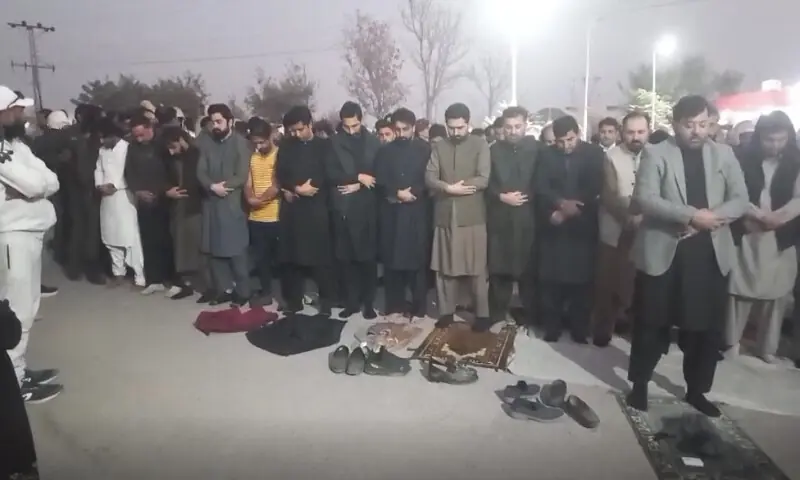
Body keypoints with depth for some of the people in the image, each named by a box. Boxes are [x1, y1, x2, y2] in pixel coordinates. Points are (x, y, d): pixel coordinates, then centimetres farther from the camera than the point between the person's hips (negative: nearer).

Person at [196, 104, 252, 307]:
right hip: (211, 203, 5)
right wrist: (213, 186, -16)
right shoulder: (205, 142, 9)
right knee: (214, 250, 8)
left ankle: (243, 292, 9)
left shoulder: (241, 143, -3)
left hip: (233, 203, -4)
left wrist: (222, 186, -12)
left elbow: (242, 176, -10)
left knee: (236, 251, -2)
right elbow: (200, 172, 2)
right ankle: (224, 290, 20)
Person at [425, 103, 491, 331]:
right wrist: (449, 188, -18)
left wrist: (451, 188, -11)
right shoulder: (438, 147, 9)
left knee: (477, 268, 3)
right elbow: (429, 178, -1)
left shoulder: (480, 145, 0)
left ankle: (482, 314, 14)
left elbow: (483, 180, -11)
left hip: (472, 216, -3)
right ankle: (446, 311, 21)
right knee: (444, 267, 9)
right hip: (444, 216, 3)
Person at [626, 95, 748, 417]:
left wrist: (712, 218, -14)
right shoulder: (656, 154, -3)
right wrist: (692, 215, -21)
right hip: (664, 252, -3)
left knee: (707, 327, 11)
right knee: (652, 324, 6)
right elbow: (644, 199, -14)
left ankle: (697, 390, 29)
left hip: (711, 254, 4)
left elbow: (741, 200, 5)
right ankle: (639, 384, 23)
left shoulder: (724, 154, 9)